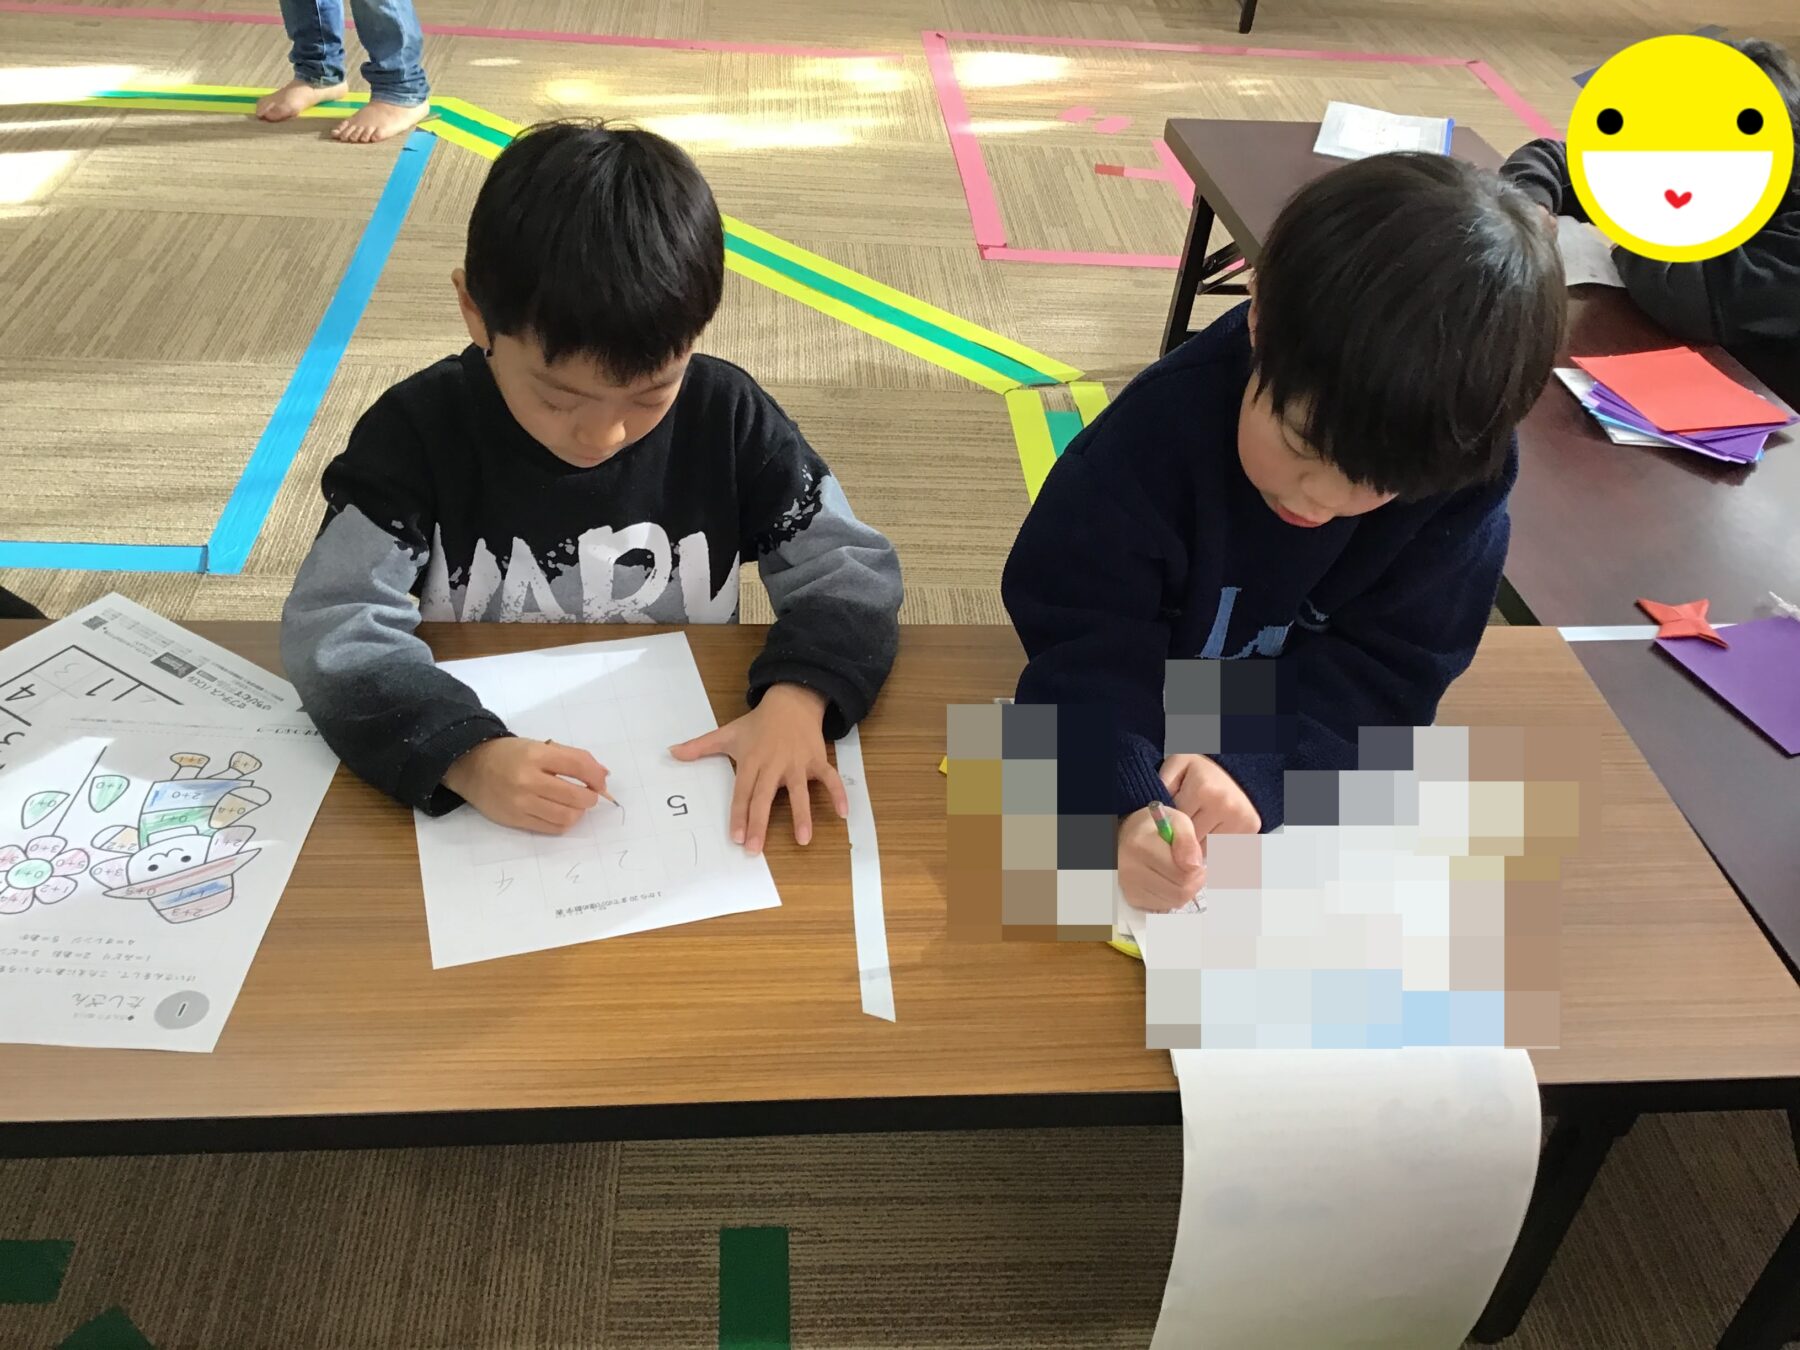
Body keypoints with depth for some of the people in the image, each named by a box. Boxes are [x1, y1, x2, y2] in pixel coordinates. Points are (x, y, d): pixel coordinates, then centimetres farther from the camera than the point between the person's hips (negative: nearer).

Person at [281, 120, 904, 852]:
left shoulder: (725, 417, -8)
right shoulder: (418, 431, -10)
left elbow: (851, 566, -6)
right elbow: (333, 623, -17)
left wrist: (798, 695, -25)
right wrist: (467, 755, -34)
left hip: (688, 783, 2)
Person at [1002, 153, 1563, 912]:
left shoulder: (1463, 474, -23)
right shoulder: (1153, 437, -32)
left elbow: (1391, 663, -20)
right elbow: (1085, 644, -32)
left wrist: (1256, 768, -37)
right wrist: (1124, 805, -50)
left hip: (1310, 748, 3)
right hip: (1147, 734, -2)